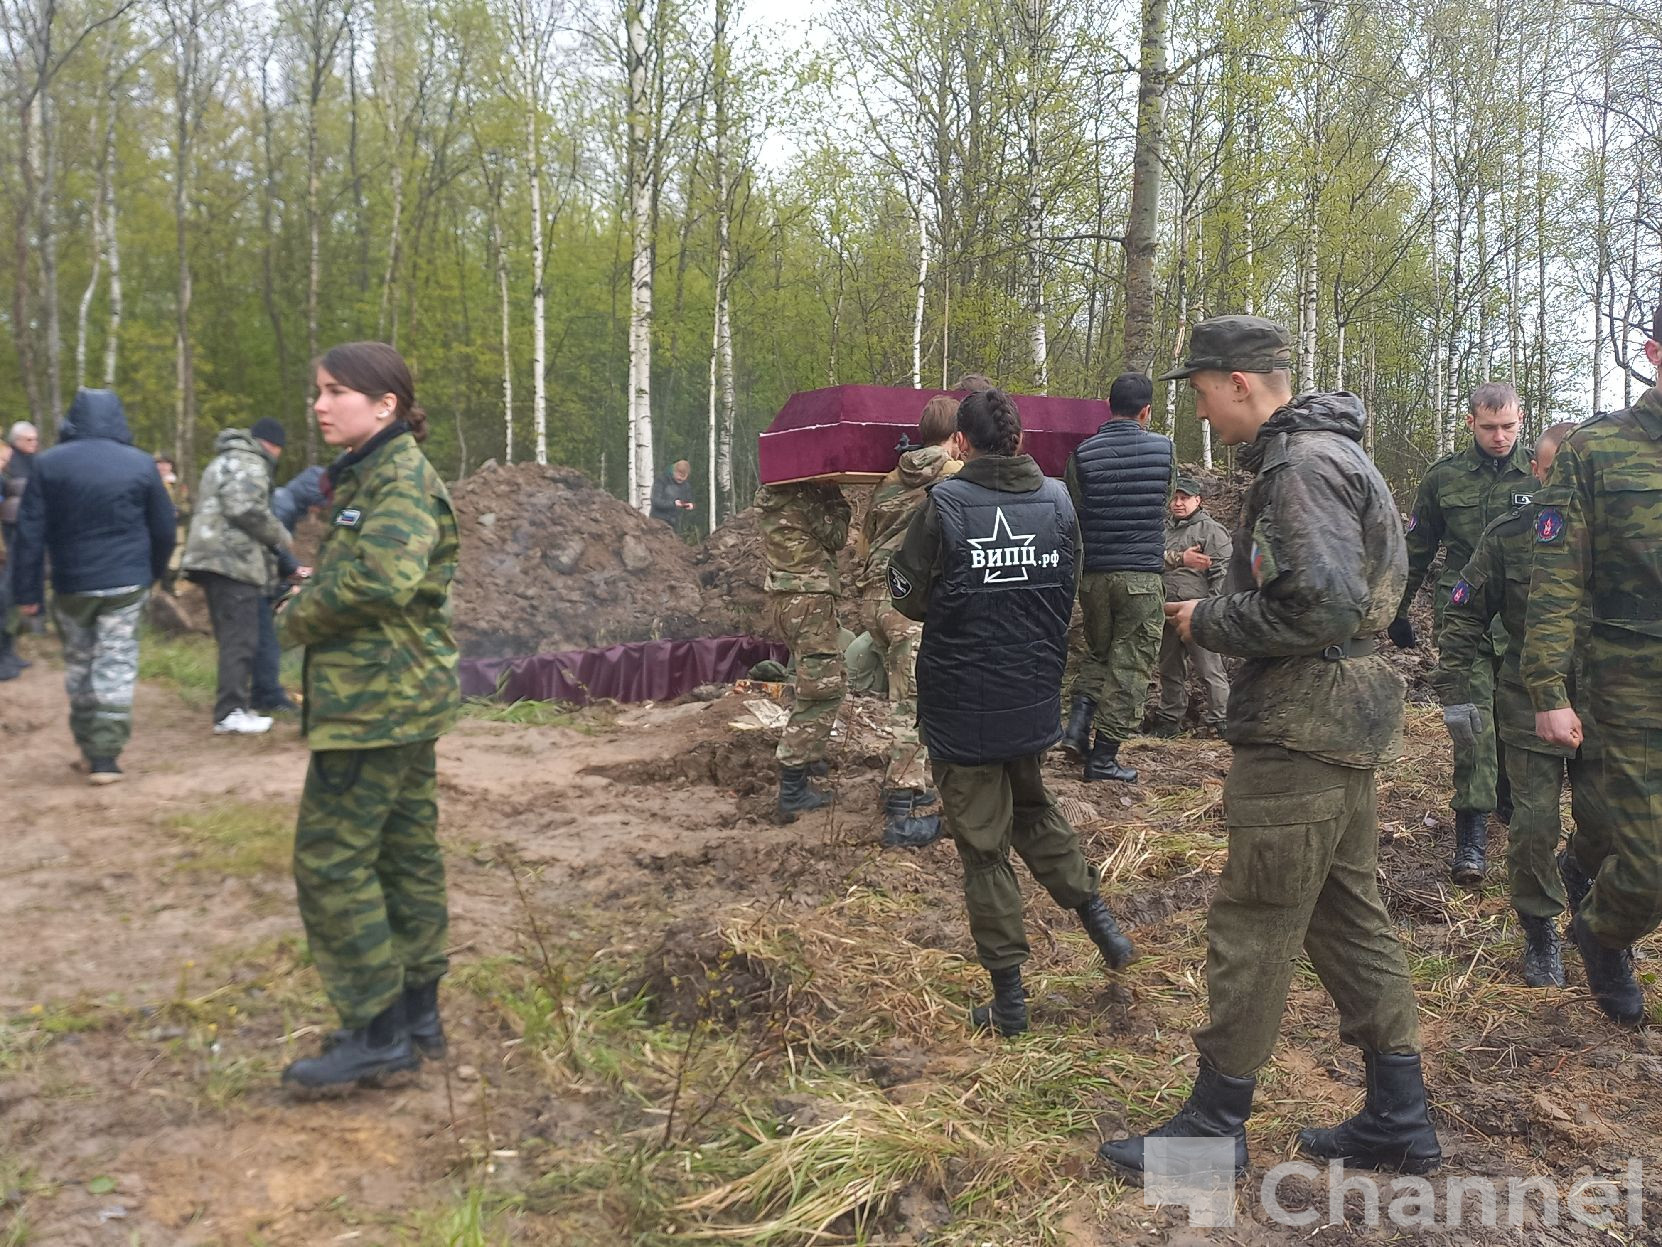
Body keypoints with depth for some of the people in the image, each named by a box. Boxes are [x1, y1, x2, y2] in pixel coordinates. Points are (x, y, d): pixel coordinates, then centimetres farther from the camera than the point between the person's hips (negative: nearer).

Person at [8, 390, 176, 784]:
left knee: (79, 664, 16)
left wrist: (27, 591, 0)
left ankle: (89, 749, 24)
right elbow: (164, 529, 3)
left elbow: (30, 533, -3)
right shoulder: (141, 464, -3)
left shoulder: (48, 464, -2)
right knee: (116, 665, 2)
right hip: (126, 585, -1)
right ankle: (105, 756, -2)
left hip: (71, 586, 1)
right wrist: (153, 572, 18)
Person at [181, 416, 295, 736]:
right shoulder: (249, 463, -6)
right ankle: (231, 712, -11)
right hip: (232, 561, -10)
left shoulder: (225, 462, 28)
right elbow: (246, 509, -20)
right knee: (240, 639, -10)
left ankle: (230, 707, 18)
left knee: (232, 638, 14)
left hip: (217, 559, 10)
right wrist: (281, 536, -6)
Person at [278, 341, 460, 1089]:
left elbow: (386, 576, -31)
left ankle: (377, 1033, 7)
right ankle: (417, 1015, 26)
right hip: (402, 694, 10)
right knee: (406, 855, 15)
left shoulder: (401, 478, -15)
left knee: (331, 861, -4)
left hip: (375, 702, -10)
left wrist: (300, 617, -15)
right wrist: (310, 608, 0)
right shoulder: (366, 476, 17)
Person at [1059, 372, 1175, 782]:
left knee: (1098, 652, 22)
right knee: (1129, 666, 5)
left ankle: (1077, 726, 8)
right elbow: (1165, 500, 11)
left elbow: (1074, 515, 0)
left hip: (1093, 574, 2)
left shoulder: (1083, 453, -3)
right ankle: (1104, 756, 7)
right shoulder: (1163, 448, -3)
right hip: (1142, 574, -2)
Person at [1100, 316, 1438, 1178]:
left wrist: (1209, 623, -13)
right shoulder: (1323, 452, 16)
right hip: (1343, 721, 11)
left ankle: (1213, 1129, 14)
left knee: (1249, 931, 0)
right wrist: (1219, 614, 10)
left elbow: (1320, 605, -27)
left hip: (1302, 734, -11)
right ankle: (1398, 1122, 28)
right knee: (1349, 919, 17)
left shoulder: (1303, 465, -17)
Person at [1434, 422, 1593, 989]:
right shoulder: (1508, 535, -4)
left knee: (1605, 825, 8)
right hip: (1529, 705, -1)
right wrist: (1454, 692, -4)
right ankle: (1540, 931, 21)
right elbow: (1464, 614, 1)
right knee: (1533, 826, 1)